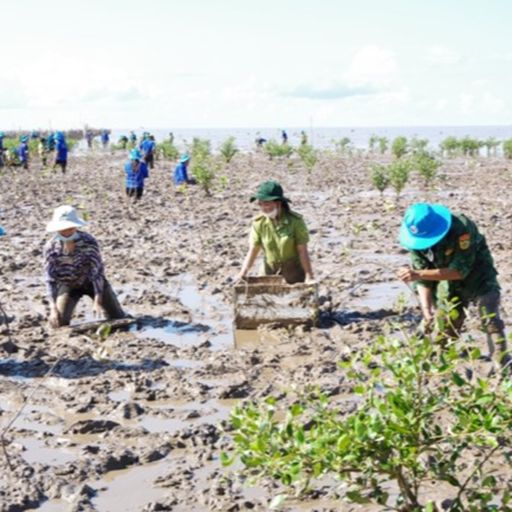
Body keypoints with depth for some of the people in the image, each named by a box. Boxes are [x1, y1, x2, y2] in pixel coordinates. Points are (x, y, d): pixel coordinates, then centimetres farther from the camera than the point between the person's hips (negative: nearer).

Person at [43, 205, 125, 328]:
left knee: (118, 318, -2)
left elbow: (97, 271, -26)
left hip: (91, 281, -1)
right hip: (68, 285, 1)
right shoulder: (51, 247, -22)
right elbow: (50, 279, -20)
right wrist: (53, 308, -29)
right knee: (59, 323, -13)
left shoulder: (89, 242, -27)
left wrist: (97, 301, -33)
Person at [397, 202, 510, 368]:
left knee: (491, 321, -16)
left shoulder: (461, 228, -36)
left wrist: (419, 274, -43)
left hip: (477, 274, -4)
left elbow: (459, 271, -37)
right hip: (447, 278, 5)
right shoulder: (416, 238, -19)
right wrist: (427, 310, -29)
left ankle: (503, 367, -13)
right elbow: (422, 280, -15)